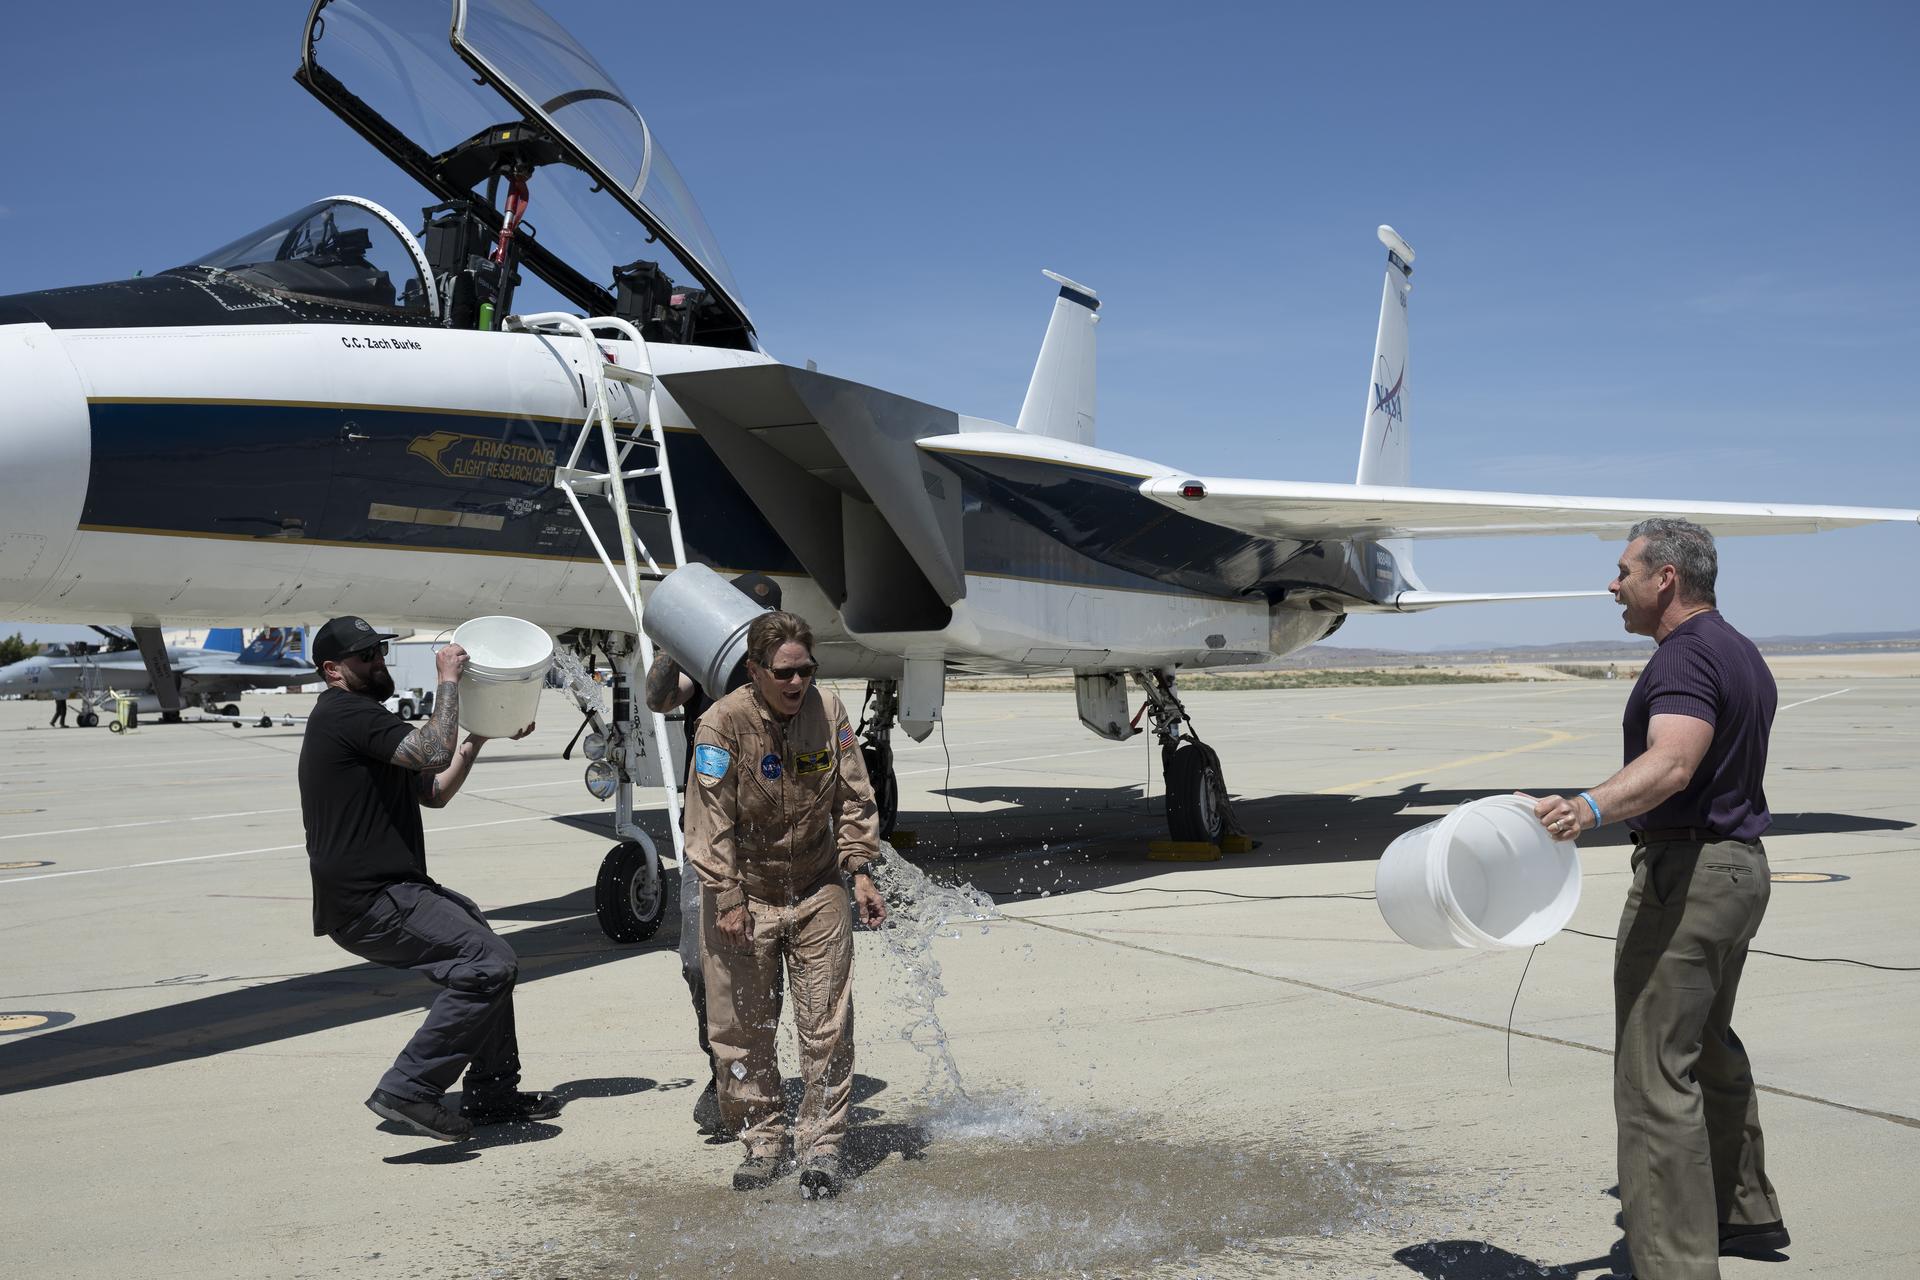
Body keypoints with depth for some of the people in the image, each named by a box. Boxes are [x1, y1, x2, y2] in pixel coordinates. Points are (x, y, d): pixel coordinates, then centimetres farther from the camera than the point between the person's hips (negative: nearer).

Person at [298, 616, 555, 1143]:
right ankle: (408, 1089, -13)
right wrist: (448, 679, -15)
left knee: (487, 955, 20)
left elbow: (434, 792, 23)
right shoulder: (347, 713, -11)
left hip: (388, 890, 11)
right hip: (369, 902, -11)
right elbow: (433, 753, -25)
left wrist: (478, 735, 15)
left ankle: (493, 1092, 26)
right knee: (489, 964, -19)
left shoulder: (361, 718, 23)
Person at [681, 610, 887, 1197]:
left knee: (826, 1024, 1)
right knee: (742, 1027, 4)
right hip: (744, 896, -2)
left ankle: (821, 1143, 14)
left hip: (818, 891, 2)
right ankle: (763, 1141, 21)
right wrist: (728, 899, -18)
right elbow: (711, 822, -15)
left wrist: (861, 871, -3)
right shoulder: (722, 724, -16)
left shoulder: (828, 711, -5)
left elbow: (853, 799, 4)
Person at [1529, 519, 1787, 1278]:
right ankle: (1743, 1211, 40)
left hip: (1685, 871, -11)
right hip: (1741, 865, 11)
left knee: (1656, 1073, -8)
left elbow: (1670, 763, -35)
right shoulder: (1742, 654, 15)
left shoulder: (1686, 657, -18)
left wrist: (1590, 808, -51)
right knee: (1710, 1046, 25)